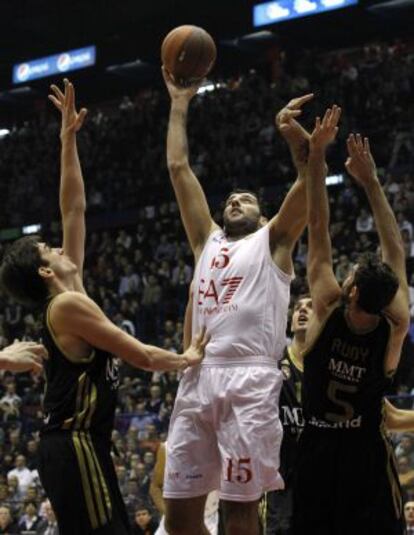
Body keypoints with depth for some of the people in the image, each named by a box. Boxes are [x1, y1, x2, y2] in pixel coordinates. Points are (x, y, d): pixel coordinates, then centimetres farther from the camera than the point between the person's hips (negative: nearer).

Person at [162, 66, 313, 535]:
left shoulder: (272, 240, 16)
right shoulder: (207, 241, 27)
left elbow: (309, 182, 2)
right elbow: (178, 168, 27)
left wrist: (295, 135, -16)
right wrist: (180, 104, 28)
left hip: (250, 378, -5)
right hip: (198, 377, 5)